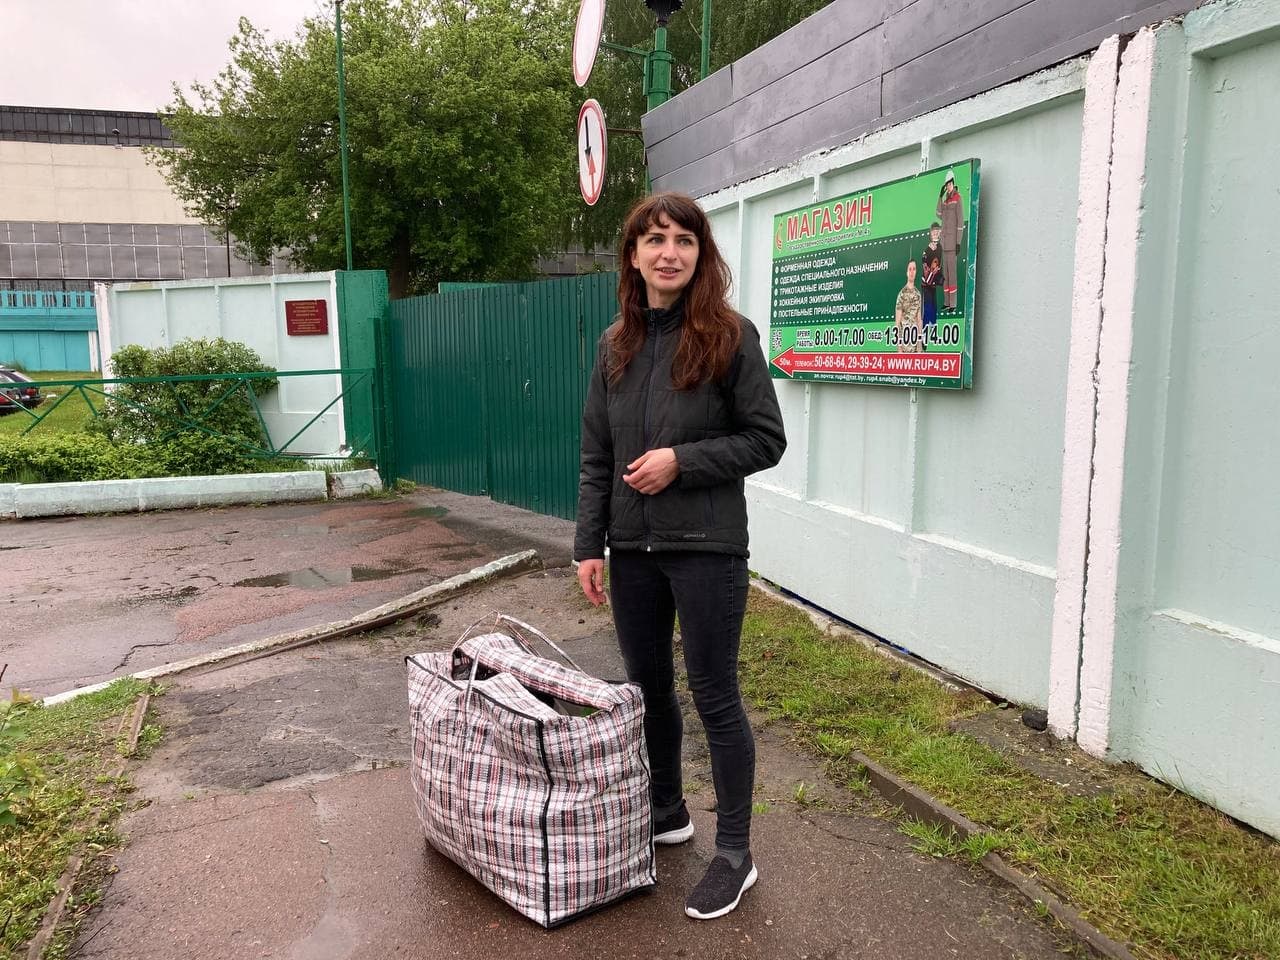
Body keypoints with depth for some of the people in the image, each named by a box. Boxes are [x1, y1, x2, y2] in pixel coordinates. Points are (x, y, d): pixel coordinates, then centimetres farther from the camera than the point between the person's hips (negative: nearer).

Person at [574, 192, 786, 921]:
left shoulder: (730, 336, -8)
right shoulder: (616, 345, 7)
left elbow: (767, 440, -7)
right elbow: (596, 455, 8)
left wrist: (681, 462, -17)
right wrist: (590, 544, 3)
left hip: (706, 548, -5)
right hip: (632, 548, 5)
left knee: (714, 696, 4)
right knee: (648, 687, 17)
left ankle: (736, 854, 21)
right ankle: (668, 813, 40)